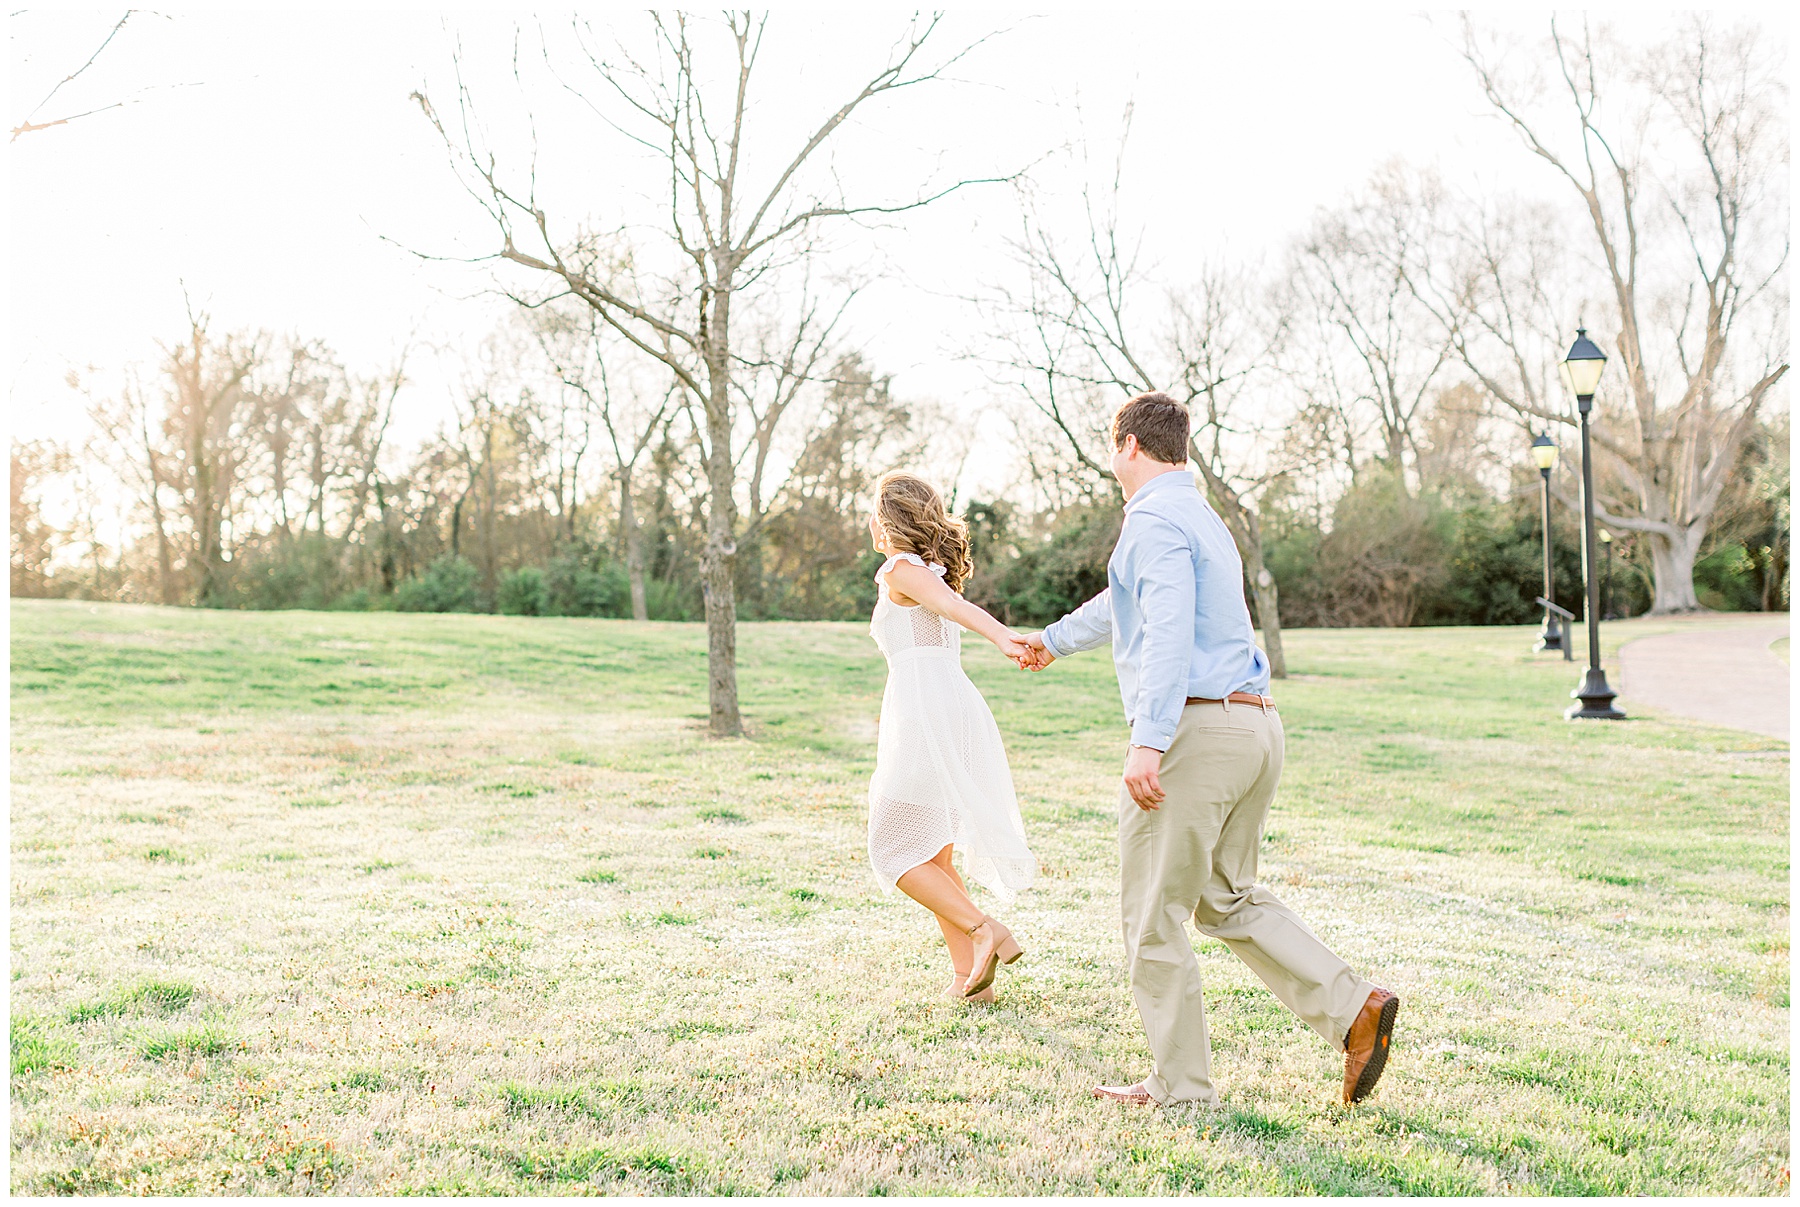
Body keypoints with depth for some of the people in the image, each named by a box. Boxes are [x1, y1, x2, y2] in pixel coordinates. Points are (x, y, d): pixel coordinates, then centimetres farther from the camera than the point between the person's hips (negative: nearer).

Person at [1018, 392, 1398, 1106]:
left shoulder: (1154, 519, -8)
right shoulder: (1199, 518, 23)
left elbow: (1168, 629, -23)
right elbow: (1123, 601, 39)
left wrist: (1148, 741, -29)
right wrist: (1055, 640, 54)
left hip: (1195, 727, -10)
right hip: (1255, 726, 10)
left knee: (1152, 918, 1)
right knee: (1229, 900, 18)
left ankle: (1181, 1086, 9)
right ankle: (1352, 1008, 6)